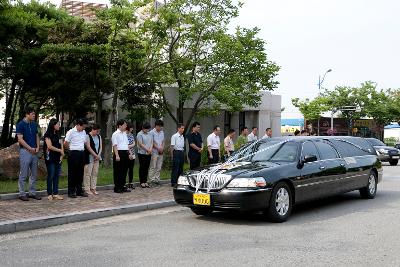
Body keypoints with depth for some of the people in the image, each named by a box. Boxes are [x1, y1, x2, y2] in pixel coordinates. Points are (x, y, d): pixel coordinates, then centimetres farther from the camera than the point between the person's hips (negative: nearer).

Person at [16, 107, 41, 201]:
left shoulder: (34, 124, 12)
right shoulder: (21, 124, -8)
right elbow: (20, 139, -12)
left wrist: (37, 147, 1)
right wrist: (30, 148, -14)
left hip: (34, 152, 7)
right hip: (25, 151, -7)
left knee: (34, 174, 10)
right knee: (23, 174, -2)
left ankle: (32, 192, 19)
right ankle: (22, 194, 6)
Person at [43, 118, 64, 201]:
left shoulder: (57, 135, 16)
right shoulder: (47, 135, -6)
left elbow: (61, 145, 13)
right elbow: (50, 146, -14)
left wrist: (62, 154, -1)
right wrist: (60, 150, -6)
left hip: (58, 158, 7)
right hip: (50, 158, -7)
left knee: (57, 175, 5)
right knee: (51, 176, -3)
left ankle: (55, 193, 10)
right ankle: (49, 194, 4)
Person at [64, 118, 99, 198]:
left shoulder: (83, 132, 12)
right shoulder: (71, 132, -9)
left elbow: (87, 144, 18)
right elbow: (65, 144, -9)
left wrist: (94, 154, 16)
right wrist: (72, 149, 5)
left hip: (82, 154, 6)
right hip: (73, 154, -6)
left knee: (80, 173, 11)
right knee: (72, 173, 1)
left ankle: (79, 191, 20)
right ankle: (71, 191, 9)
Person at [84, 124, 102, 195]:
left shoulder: (99, 137, 12)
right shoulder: (88, 136, -9)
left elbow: (100, 147, 11)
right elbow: (88, 147, -14)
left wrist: (99, 155, -3)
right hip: (90, 157, -7)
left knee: (95, 173, 7)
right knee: (88, 173, -5)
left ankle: (93, 188, 13)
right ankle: (87, 189, 0)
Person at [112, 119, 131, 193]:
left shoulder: (124, 134, 17)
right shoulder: (115, 134, -8)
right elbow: (115, 145, -14)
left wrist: (129, 153, 16)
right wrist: (117, 155, -21)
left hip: (125, 153, 8)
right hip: (119, 153, -8)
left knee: (124, 171, 10)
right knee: (118, 171, -3)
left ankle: (122, 186, 19)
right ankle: (117, 188, 3)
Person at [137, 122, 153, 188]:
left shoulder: (149, 134, 13)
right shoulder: (140, 134, -6)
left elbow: (151, 142, 11)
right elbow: (140, 144, -12)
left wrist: (151, 149, -8)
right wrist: (147, 149, -14)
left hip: (148, 154, 6)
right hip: (142, 153, -6)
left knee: (146, 168, 9)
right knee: (142, 167, -1)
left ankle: (145, 181, 16)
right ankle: (142, 182, 5)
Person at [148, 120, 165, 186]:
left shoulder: (162, 132, 14)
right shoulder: (152, 132, -5)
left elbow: (163, 141, 15)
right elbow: (152, 142, -9)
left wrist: (162, 148, -3)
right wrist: (158, 148, -14)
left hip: (161, 152, 6)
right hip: (154, 152, -6)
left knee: (159, 167, 7)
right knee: (153, 167, -6)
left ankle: (157, 179, 13)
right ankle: (152, 179, -3)